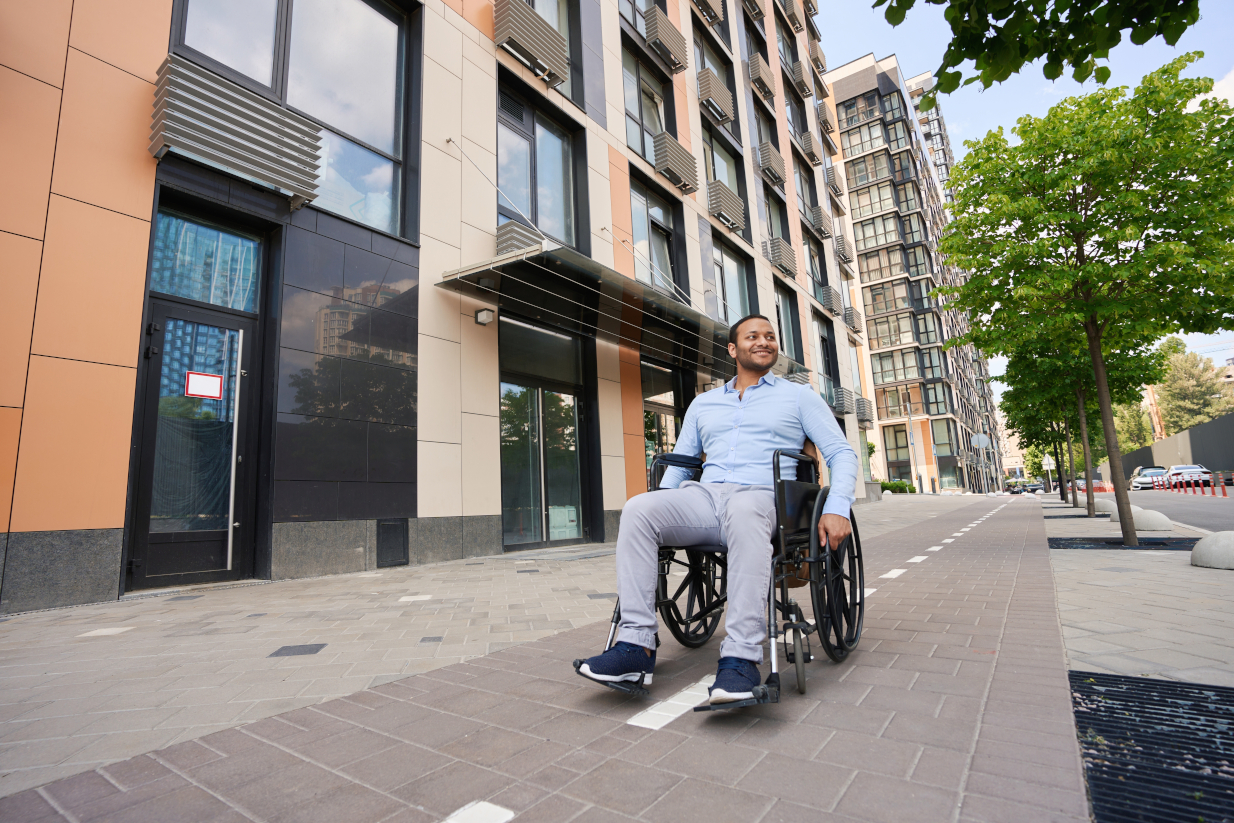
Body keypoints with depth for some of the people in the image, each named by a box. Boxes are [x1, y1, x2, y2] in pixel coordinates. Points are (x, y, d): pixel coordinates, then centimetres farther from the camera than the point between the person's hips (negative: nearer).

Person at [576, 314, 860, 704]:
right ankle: (636, 645, -26)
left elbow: (841, 453, 11)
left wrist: (837, 508, -8)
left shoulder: (799, 396, 18)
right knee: (638, 508, -26)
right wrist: (660, 511, 9)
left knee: (743, 512, -41)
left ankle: (741, 658, -38)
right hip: (703, 496, 4)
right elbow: (679, 463, 27)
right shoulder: (703, 403, 27)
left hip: (760, 496, -3)